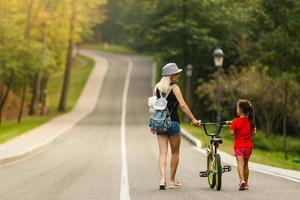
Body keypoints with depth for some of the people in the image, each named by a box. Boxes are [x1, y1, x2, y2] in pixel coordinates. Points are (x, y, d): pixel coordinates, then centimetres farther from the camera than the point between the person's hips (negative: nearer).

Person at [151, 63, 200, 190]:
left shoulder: (157, 88, 8)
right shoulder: (174, 88, -8)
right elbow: (182, 105, -16)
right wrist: (193, 119, -14)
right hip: (173, 122, -4)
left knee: (163, 153, 2)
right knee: (175, 153, 11)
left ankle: (163, 179, -15)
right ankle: (172, 180, 17)